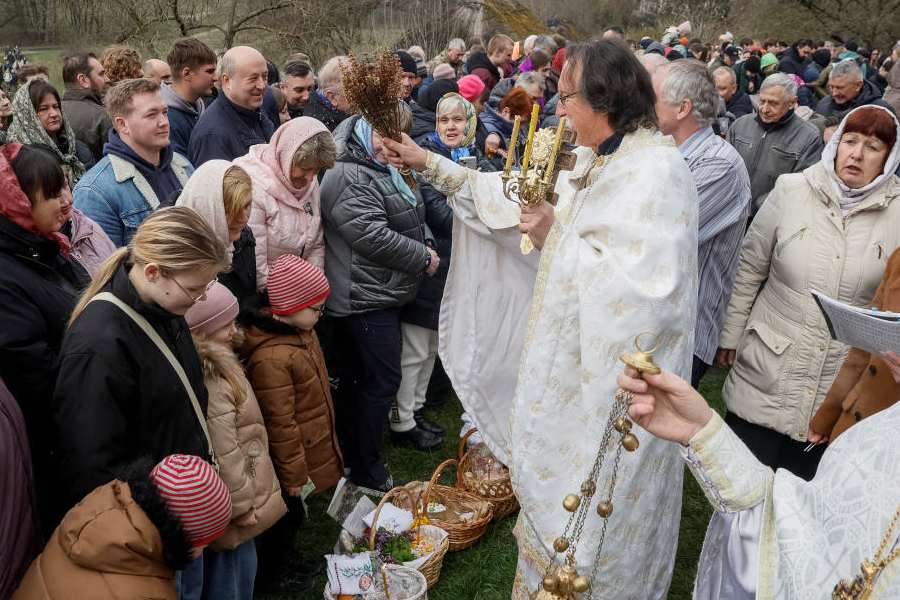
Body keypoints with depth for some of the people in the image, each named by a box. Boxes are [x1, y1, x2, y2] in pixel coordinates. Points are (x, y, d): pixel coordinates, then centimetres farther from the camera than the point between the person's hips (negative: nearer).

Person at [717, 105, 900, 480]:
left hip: (841, 384, 0)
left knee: (805, 480, 13)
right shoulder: (792, 190, -4)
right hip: (768, 369, 0)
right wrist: (730, 336, 3)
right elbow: (749, 269, 2)